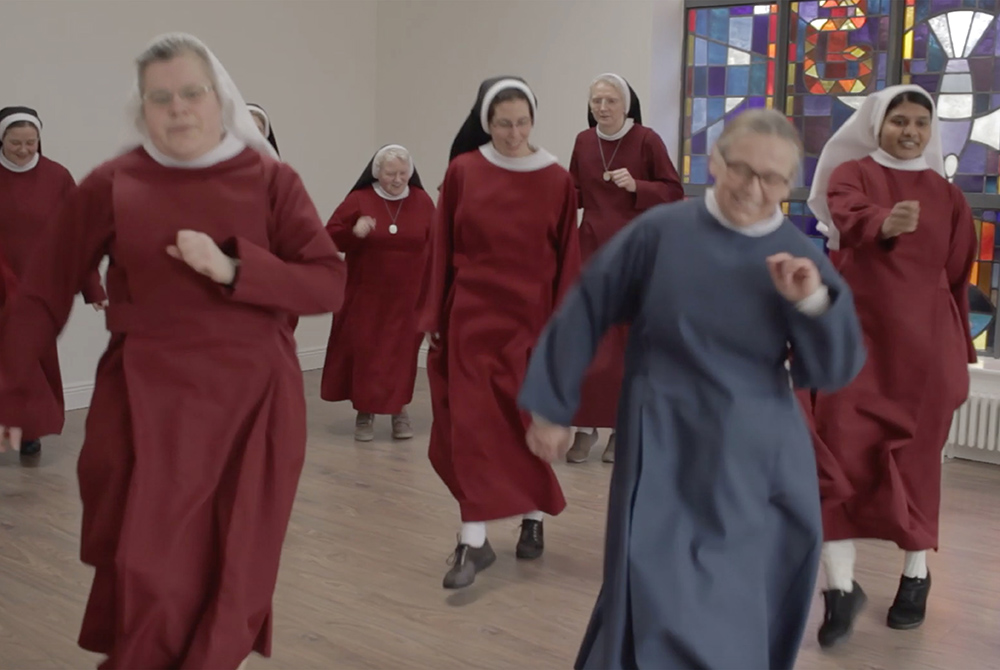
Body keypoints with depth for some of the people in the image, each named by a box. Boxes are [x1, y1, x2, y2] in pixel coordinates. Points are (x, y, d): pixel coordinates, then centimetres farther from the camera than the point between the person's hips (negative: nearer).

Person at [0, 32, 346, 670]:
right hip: (148, 403, -1)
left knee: (234, 578, 8)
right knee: (144, 576, 0)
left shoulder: (271, 180, 1)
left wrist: (231, 269, -18)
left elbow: (330, 285, -6)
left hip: (253, 403, 1)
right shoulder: (111, 185, 0)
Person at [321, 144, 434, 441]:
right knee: (363, 350, 2)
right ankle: (364, 412, 17)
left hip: (407, 296, 1)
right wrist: (353, 232, -26)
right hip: (366, 294, -1)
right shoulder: (358, 200, -4)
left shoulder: (422, 201, 2)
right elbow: (330, 236, -5)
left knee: (403, 352, 5)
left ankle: (399, 410, 20)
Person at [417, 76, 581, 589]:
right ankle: (473, 541, 2)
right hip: (471, 317, 0)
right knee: (471, 422, -2)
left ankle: (533, 519, 28)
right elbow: (441, 249, 3)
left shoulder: (557, 182, -2)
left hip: (530, 319, 0)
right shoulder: (462, 172, -1)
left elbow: (567, 261, 0)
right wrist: (433, 315, 1)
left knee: (529, 421, 8)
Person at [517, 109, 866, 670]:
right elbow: (586, 311, -1)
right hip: (670, 458, -3)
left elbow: (836, 373, 1)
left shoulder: (801, 258, -1)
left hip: (763, 465, 3)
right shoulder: (661, 232, -8)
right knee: (664, 621, -7)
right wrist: (553, 408, 3)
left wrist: (813, 302, -17)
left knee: (750, 624, 15)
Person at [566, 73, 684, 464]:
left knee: (630, 341, 4)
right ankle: (586, 427, 6)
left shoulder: (646, 140, -6)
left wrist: (636, 186, -19)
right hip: (591, 250, 3)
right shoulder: (583, 141, 5)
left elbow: (674, 193, -4)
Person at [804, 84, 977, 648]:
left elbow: (958, 279, 13)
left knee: (917, 456, 6)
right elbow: (850, 220, -22)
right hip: (858, 333, -2)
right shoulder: (851, 174, 2)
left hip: (926, 343, 2)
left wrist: (961, 355, 11)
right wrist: (887, 223, -45)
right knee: (843, 449, -10)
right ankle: (842, 585, -5)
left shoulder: (948, 196, 10)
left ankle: (917, 574, 22)